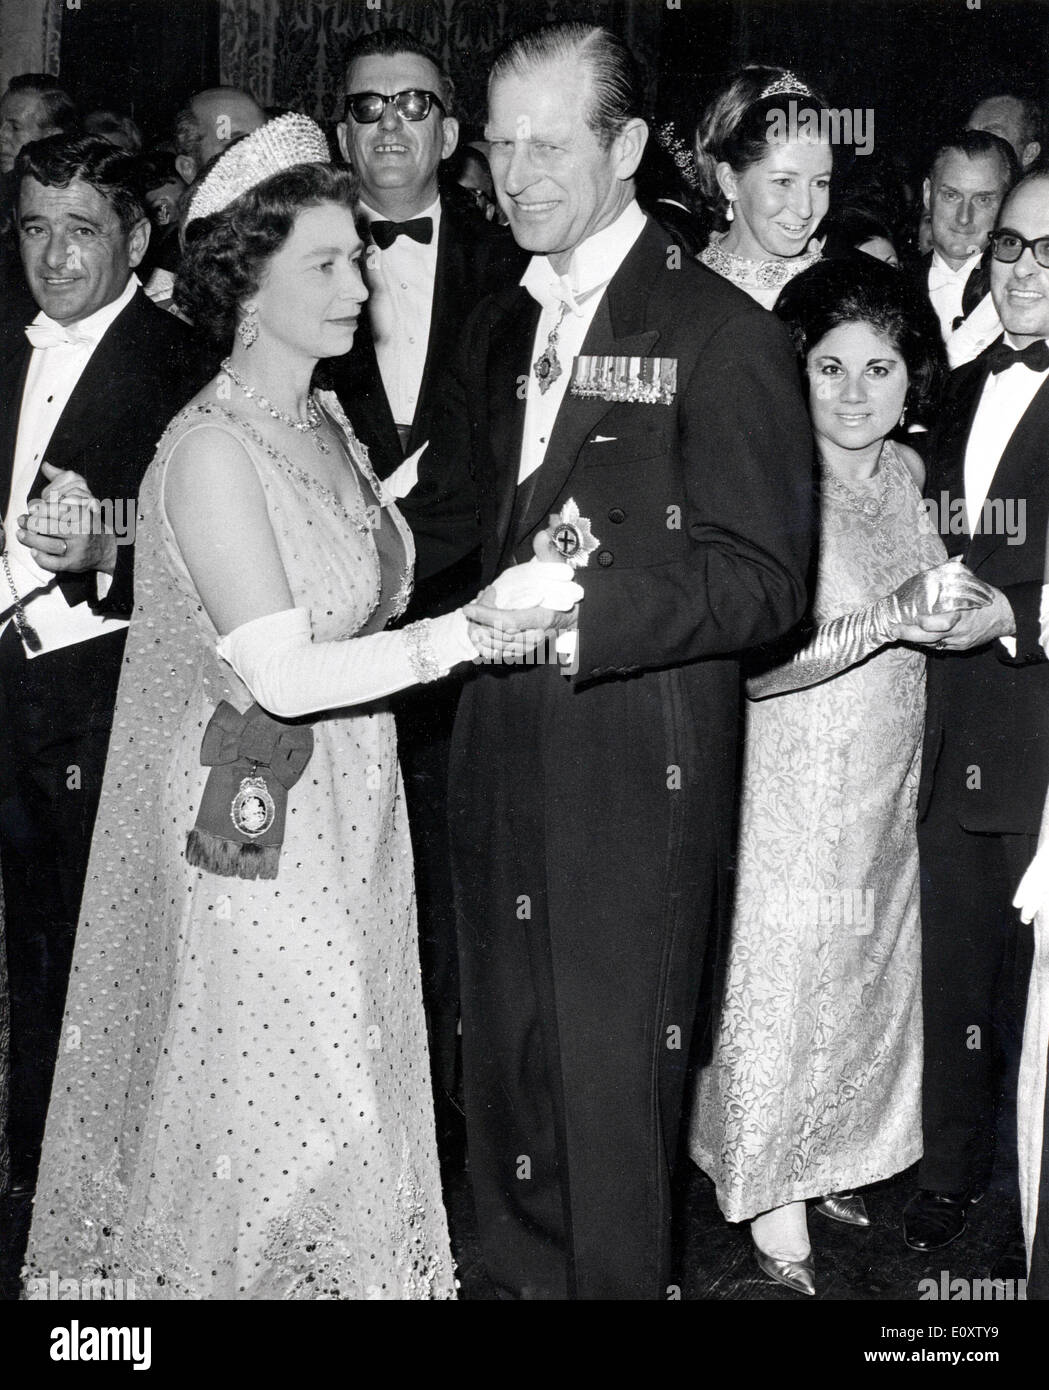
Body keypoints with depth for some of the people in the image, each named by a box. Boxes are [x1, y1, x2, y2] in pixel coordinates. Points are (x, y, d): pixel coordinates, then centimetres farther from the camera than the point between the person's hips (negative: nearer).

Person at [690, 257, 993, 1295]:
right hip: (795, 777, -7)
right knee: (778, 975, 4)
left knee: (868, 970, 19)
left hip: (888, 780, 7)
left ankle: (828, 1155, 38)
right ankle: (770, 1196, 21)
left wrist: (967, 615, -1)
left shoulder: (904, 470, 3)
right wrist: (896, 615, -32)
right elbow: (755, 660, -27)